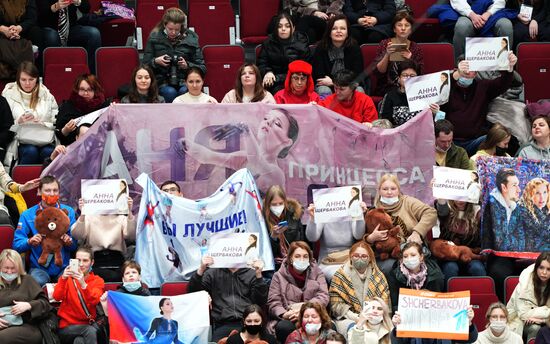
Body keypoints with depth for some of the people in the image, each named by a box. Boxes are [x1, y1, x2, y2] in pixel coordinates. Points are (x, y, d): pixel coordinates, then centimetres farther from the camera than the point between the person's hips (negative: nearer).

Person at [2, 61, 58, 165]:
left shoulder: (47, 96, 11)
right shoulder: (8, 95, 7)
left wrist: (42, 124, -10)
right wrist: (19, 122, -14)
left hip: (44, 141, 1)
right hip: (21, 142, -1)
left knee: (48, 152, -32)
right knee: (31, 151, -33)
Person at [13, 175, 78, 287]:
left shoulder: (68, 212, 7)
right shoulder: (28, 215, 4)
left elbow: (76, 244, 6)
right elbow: (16, 244, 0)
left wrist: (70, 242, -17)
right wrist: (29, 241, -21)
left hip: (63, 266, 1)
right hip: (39, 267, -1)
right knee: (38, 281, -33)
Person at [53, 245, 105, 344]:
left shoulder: (97, 281, 5)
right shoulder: (68, 277, 7)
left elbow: (94, 301, -15)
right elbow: (57, 297, -12)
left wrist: (83, 284, -33)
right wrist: (63, 279, -29)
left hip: (87, 324, 0)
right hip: (67, 327, 0)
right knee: (90, 331, -31)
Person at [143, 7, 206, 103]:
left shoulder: (191, 38, 7)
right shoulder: (154, 38, 7)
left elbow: (202, 68, 8)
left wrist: (187, 65, -11)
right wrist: (155, 61, -11)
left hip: (185, 81, 0)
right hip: (163, 83, 0)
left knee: (185, 91, -34)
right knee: (170, 92, -34)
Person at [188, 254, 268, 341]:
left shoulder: (251, 273, 15)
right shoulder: (213, 273, 16)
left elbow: (261, 301, 7)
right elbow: (192, 292, 7)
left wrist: (258, 275, -5)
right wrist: (201, 269, -7)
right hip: (221, 325, 0)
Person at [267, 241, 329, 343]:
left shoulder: (317, 273, 13)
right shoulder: (279, 276, 10)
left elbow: (323, 297, 1)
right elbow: (273, 302, 2)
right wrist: (284, 314, -20)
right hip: (287, 319, -1)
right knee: (283, 327, -37)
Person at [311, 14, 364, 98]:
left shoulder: (354, 48, -2)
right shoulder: (321, 48, -4)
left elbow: (358, 77, -6)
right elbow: (318, 77, -7)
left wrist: (333, 82, -12)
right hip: (326, 86, -1)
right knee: (324, 91, -33)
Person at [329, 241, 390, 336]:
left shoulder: (378, 276, 12)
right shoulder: (340, 276, 4)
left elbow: (384, 302, 8)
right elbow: (336, 303, -3)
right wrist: (355, 317, -15)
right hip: (347, 319, -2)